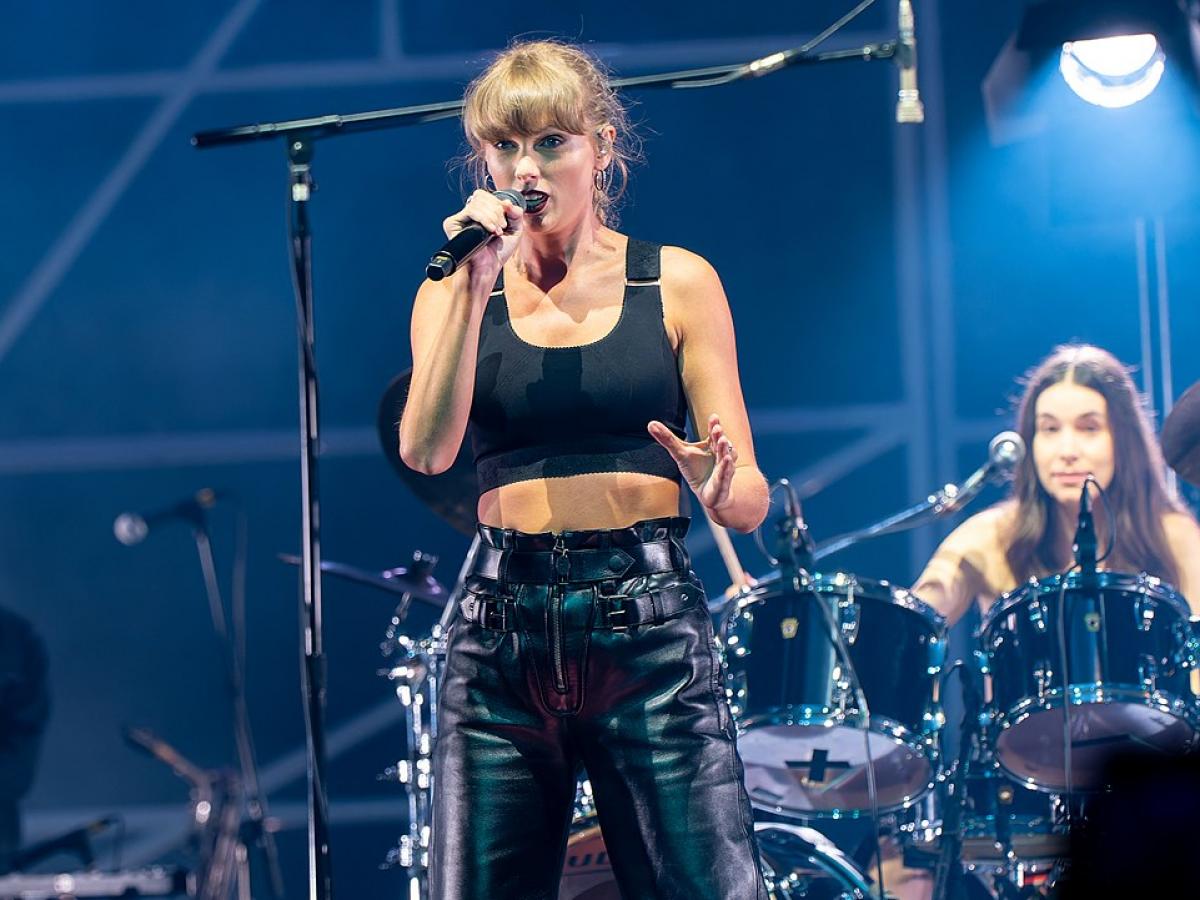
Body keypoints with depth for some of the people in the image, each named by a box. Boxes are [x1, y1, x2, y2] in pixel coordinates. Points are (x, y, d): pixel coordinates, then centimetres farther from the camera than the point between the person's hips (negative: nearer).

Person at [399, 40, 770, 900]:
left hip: (649, 626, -2)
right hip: (502, 629, 2)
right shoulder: (457, 291, 10)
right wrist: (475, 287, -11)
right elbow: (426, 450, -8)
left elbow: (751, 499, 2)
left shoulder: (676, 283, 6)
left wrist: (721, 488, -21)